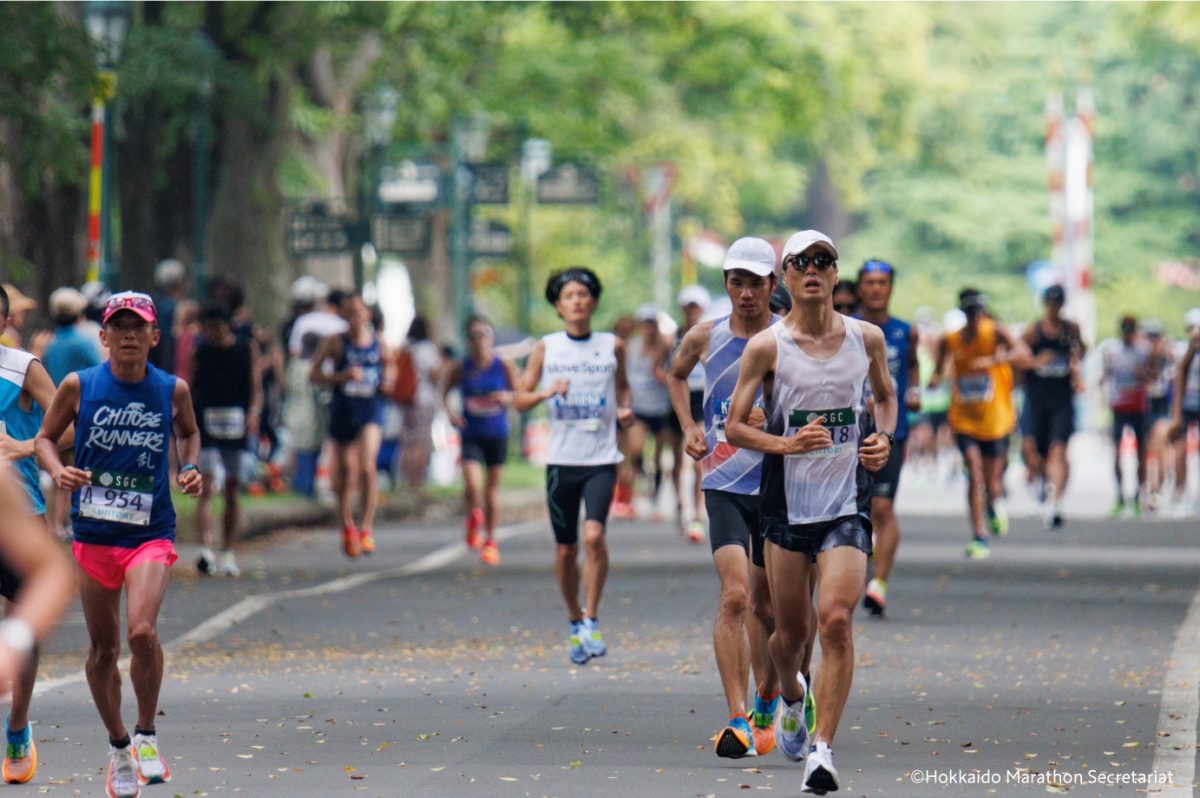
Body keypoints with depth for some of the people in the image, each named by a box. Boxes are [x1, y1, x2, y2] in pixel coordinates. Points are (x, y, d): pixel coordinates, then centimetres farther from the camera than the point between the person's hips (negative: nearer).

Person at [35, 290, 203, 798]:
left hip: (151, 533, -1)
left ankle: (147, 736, -1)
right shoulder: (79, 386, -3)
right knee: (102, 647, 8)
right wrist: (58, 470, -12)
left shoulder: (173, 390, -1)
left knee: (141, 631, -22)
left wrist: (190, 468, 2)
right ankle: (118, 747, 29)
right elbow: (45, 438, 8)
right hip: (93, 533, 1)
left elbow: (189, 432, 20)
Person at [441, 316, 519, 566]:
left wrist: (507, 397, -19)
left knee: (493, 487, 8)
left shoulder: (503, 365, -5)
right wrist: (449, 412, -11)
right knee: (472, 486, -17)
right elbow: (445, 391, 8)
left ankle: (490, 541, 24)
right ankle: (473, 519, 17)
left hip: (497, 434, 1)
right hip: (471, 435, -1)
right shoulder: (460, 367, -5)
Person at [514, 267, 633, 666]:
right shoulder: (546, 348, 5)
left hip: (602, 458, -1)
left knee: (594, 535, -20)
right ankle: (575, 623, 24)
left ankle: (592, 622, -9)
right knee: (565, 548, 6)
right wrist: (547, 392, -15)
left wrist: (625, 410, 1)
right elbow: (519, 400, 5)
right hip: (561, 458, 1)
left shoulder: (612, 346, 6)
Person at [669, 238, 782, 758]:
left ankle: (767, 704, 34)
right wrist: (690, 428, 12)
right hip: (724, 484, 0)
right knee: (734, 595, -17)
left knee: (766, 605, 10)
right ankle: (737, 721, -21)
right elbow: (677, 375, 25)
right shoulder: (705, 338, 3)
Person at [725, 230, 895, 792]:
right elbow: (734, 427, -1)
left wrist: (884, 440, 1)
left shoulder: (867, 338, 3)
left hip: (847, 500, 0)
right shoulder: (767, 346, -4)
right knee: (791, 630, 9)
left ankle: (822, 748, -14)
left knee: (836, 620, -16)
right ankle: (791, 697, 43)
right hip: (787, 499, 0)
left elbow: (885, 396, 21)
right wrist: (787, 443, -17)